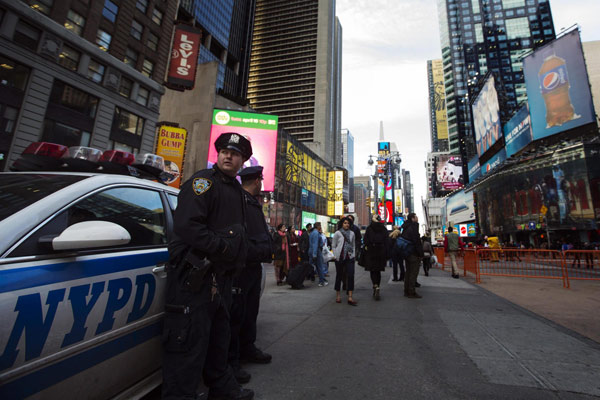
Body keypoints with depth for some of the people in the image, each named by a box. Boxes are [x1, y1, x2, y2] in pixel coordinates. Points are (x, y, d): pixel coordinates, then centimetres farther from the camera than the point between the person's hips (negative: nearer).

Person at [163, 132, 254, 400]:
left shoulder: (236, 190, 16)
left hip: (219, 275, 9)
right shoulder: (203, 181, -11)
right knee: (189, 343, 0)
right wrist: (223, 248, -19)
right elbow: (187, 226, -24)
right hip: (194, 276, -9)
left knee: (218, 338, 23)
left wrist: (236, 262, 11)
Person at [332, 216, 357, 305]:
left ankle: (350, 297, -4)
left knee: (351, 275, -7)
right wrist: (336, 255, -3)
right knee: (339, 276, 7)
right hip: (340, 258, -2)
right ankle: (338, 295, 23)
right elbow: (333, 245, 2)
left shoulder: (352, 233, 9)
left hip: (349, 258, 2)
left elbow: (353, 245, 15)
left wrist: (353, 255, 6)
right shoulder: (337, 233, -1)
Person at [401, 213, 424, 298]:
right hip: (414, 254, -9)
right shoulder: (414, 227, -16)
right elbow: (417, 242, -18)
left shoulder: (405, 228, 13)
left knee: (408, 272, 15)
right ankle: (411, 292, 3)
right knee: (413, 273, -2)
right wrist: (421, 254, -12)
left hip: (407, 253, 9)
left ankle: (407, 291, 22)